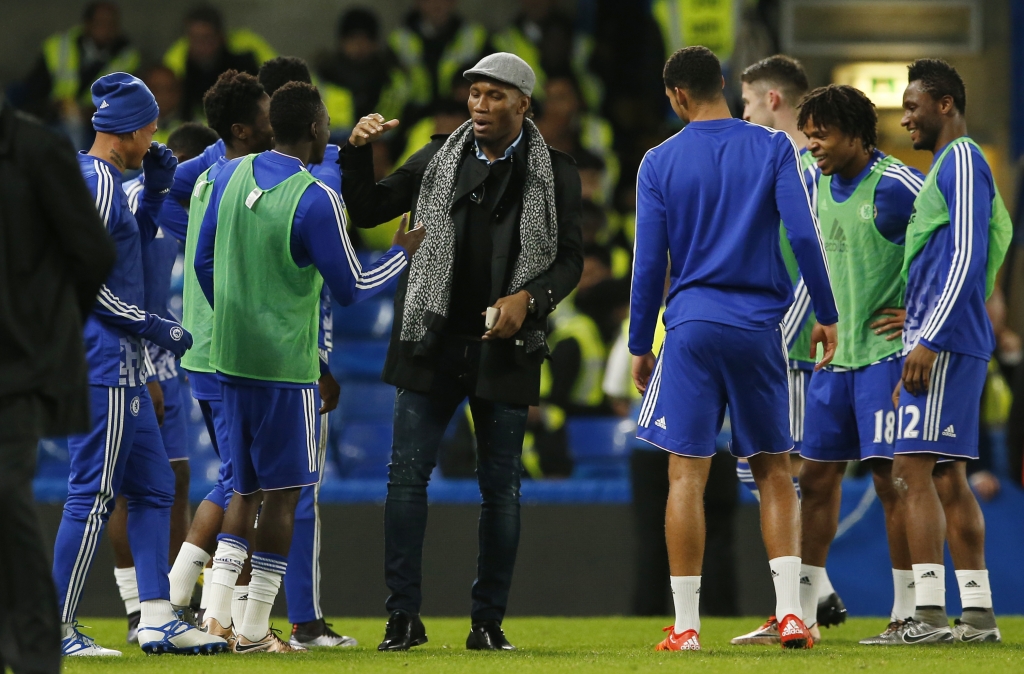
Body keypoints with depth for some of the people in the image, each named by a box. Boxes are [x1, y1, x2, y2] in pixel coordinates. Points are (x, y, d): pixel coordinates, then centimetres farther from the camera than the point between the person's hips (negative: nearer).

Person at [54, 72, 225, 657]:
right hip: (104, 361, -11)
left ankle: (158, 619, 11)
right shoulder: (99, 184, -15)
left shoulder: (89, 177, 15)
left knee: (154, 487, 12)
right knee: (95, 493, -8)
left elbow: (133, 245, 27)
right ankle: (58, 629, -6)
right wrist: (154, 327, -14)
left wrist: (157, 190, 14)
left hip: (120, 366, 11)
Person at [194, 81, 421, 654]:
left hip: (230, 355, 7)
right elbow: (353, 288, -8)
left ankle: (215, 613, 5)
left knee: (246, 489, 15)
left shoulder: (231, 175, 5)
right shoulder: (316, 200, -16)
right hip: (287, 365, -7)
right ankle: (255, 631, 1)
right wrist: (404, 253, 8)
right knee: (282, 492, 1)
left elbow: (205, 262, 14)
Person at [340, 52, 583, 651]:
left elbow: (571, 260, 1)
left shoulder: (554, 174, 2)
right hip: (432, 341, 1)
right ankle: (404, 615, 1)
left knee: (501, 487, 3)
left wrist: (529, 299, -17)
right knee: (407, 475, -4)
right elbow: (367, 211, 12)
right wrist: (359, 153, -5)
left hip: (504, 347, -1)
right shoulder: (438, 160, 7)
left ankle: (489, 620, 11)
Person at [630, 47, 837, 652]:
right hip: (760, 328, 1)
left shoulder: (660, 163, 1)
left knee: (687, 476, 1)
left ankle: (686, 625, -2)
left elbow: (649, 262, 1)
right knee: (775, 471, 11)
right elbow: (805, 236, -6)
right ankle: (790, 612, -1)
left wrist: (640, 346, 9)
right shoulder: (774, 148, 2)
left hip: (691, 328, -1)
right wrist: (827, 316, 3)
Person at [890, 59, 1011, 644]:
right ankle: (979, 613, 8)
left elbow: (966, 258, -18)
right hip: (948, 346, 10)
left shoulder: (962, 161, -9)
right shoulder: (948, 167, 22)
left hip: (944, 344, -10)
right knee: (948, 478, 9)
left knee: (916, 470, -13)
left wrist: (929, 342, -22)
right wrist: (917, 345, 25)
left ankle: (929, 613, -17)